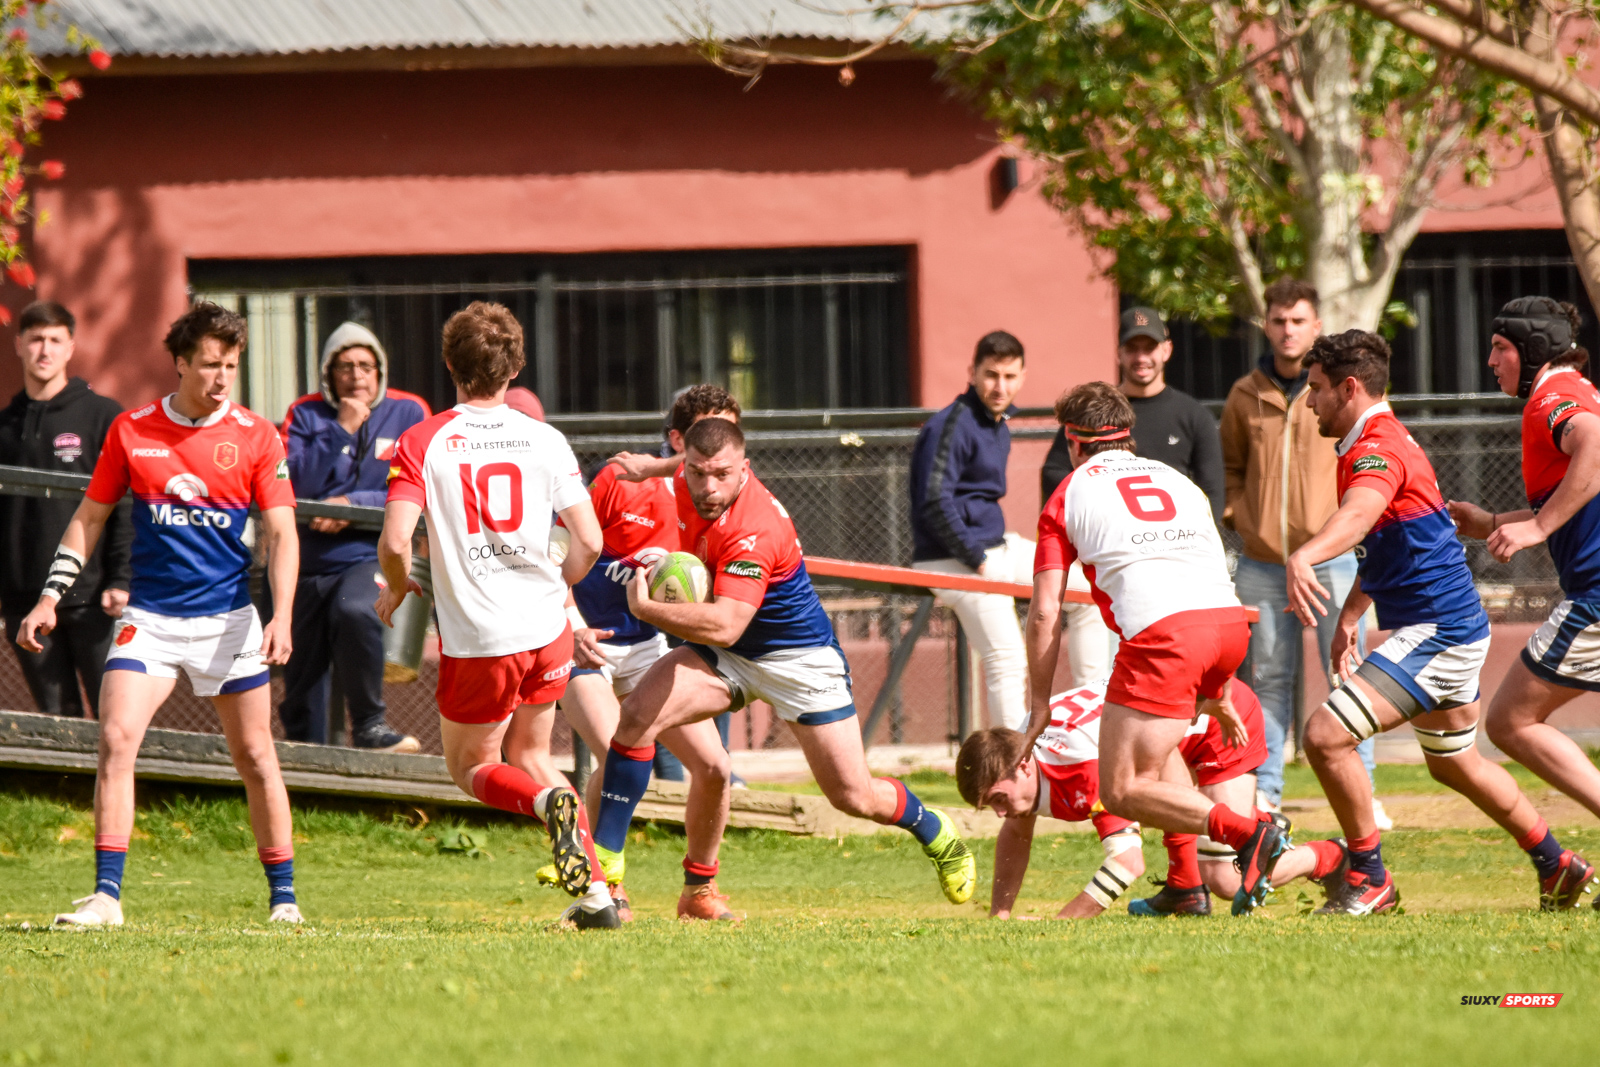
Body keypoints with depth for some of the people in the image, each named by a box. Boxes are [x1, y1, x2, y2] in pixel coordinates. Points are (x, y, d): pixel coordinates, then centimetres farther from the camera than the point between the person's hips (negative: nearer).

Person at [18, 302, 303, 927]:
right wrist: (51, 598, 4)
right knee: (115, 739, -15)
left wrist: (282, 617, -15)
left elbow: (280, 534, -3)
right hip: (148, 617, 1)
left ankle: (283, 898, 15)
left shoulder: (256, 436, -2)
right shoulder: (130, 431, 2)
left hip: (228, 618, -1)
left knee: (255, 755, 3)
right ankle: (106, 895, -13)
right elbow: (90, 517, 11)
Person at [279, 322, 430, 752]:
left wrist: (353, 504, -11)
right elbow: (295, 484, -6)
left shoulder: (408, 413, 5)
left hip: (369, 556, -3)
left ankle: (368, 725, -24)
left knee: (354, 611, -36)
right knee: (301, 680, 5)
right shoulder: (306, 415, 7)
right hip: (309, 562, 3)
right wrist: (342, 431, -11)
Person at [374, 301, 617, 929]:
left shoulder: (422, 443, -6)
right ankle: (595, 894, 8)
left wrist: (397, 589, 5)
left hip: (477, 640, -3)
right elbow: (589, 542, 0)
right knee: (528, 756, 21)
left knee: (471, 768, 15)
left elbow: (395, 540, -17)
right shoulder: (545, 441, 2)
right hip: (546, 629, 3)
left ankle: (550, 802, -18)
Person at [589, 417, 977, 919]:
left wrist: (644, 608, -39)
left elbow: (724, 626, -42)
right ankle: (604, 862, -17)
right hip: (724, 656, 6)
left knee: (855, 797, -3)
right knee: (637, 716, -20)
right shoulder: (688, 485, -10)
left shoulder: (754, 532, -34)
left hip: (798, 658, -6)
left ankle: (936, 833, 30)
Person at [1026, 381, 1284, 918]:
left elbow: (1045, 613, 10)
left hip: (1162, 632, -6)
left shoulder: (1069, 495, 17)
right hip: (1231, 620, 6)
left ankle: (1248, 831, -22)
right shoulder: (1176, 479, 31)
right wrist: (1218, 696, 43)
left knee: (1123, 792, -2)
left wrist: (1039, 706, 18)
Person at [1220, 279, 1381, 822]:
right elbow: (1229, 466, 19)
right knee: (1268, 678, 7)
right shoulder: (1245, 395, 8)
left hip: (1331, 557, -3)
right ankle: (1264, 790, 12)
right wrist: (1239, 515, 3)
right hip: (1263, 563, 3)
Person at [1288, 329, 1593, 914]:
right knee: (1454, 763, 27)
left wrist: (1304, 557, -61)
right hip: (1453, 625, 11)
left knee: (1326, 734, -19)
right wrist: (1349, 617, 25)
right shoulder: (1385, 441, 16)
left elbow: (1358, 514, -43)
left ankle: (1369, 878, -8)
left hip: (1433, 633, -11)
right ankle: (1556, 864, 40)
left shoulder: (1378, 451, -19)